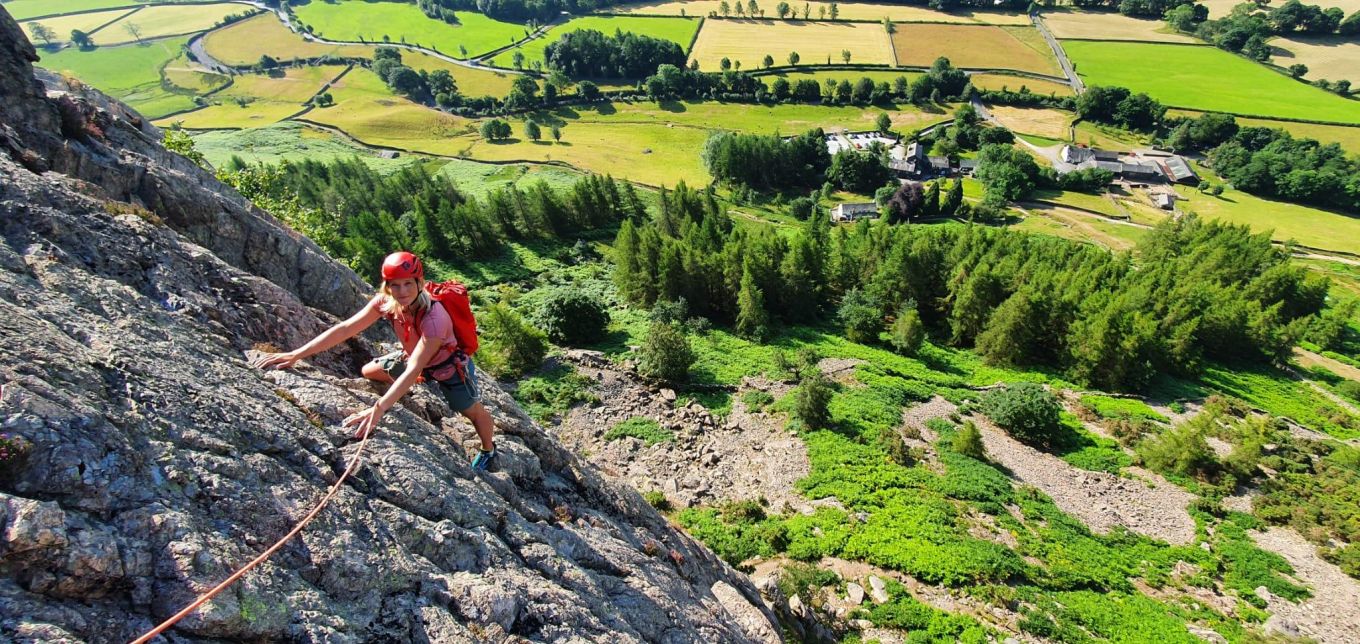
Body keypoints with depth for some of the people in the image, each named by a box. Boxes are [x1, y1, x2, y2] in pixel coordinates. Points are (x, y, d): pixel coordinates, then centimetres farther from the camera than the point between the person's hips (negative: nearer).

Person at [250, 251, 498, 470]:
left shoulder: (434, 317, -41)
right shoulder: (385, 301, -23)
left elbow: (414, 370, -46)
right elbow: (345, 328, -25)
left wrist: (378, 409, -54)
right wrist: (295, 354, -32)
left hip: (448, 366, -6)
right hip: (412, 355, 6)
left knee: (474, 412, 6)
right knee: (368, 372, 9)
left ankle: (488, 451, 38)